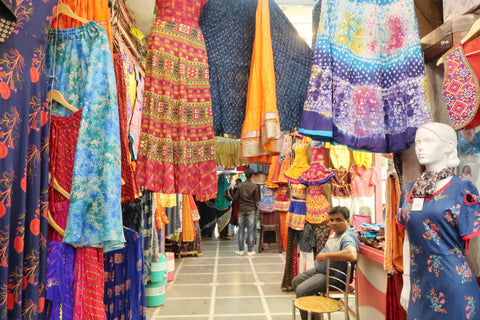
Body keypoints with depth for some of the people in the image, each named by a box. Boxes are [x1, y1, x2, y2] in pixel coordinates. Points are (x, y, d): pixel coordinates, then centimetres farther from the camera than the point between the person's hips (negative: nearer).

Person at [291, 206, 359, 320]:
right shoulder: (336, 233, 7)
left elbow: (352, 255, -45)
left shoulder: (348, 237, -24)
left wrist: (326, 255, -34)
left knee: (302, 290, -23)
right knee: (295, 282, 15)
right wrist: (321, 254, 10)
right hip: (319, 270, 11)